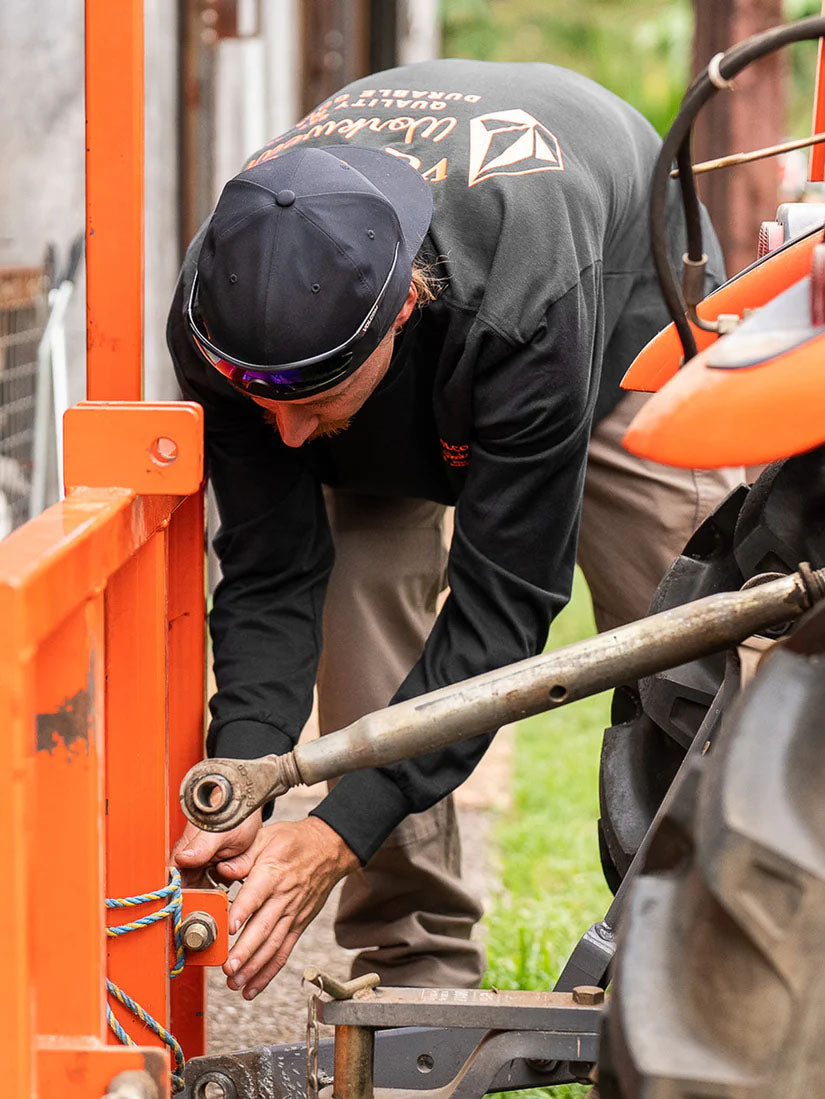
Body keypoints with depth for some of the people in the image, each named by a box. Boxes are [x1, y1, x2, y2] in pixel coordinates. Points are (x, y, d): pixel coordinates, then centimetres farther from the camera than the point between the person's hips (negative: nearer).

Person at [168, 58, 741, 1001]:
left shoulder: (526, 306, -49)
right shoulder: (222, 319, -37)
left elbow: (501, 605, -45)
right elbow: (270, 575, -29)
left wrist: (336, 836, -51)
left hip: (626, 315, -2)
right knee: (363, 590, -18)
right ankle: (413, 972, -9)